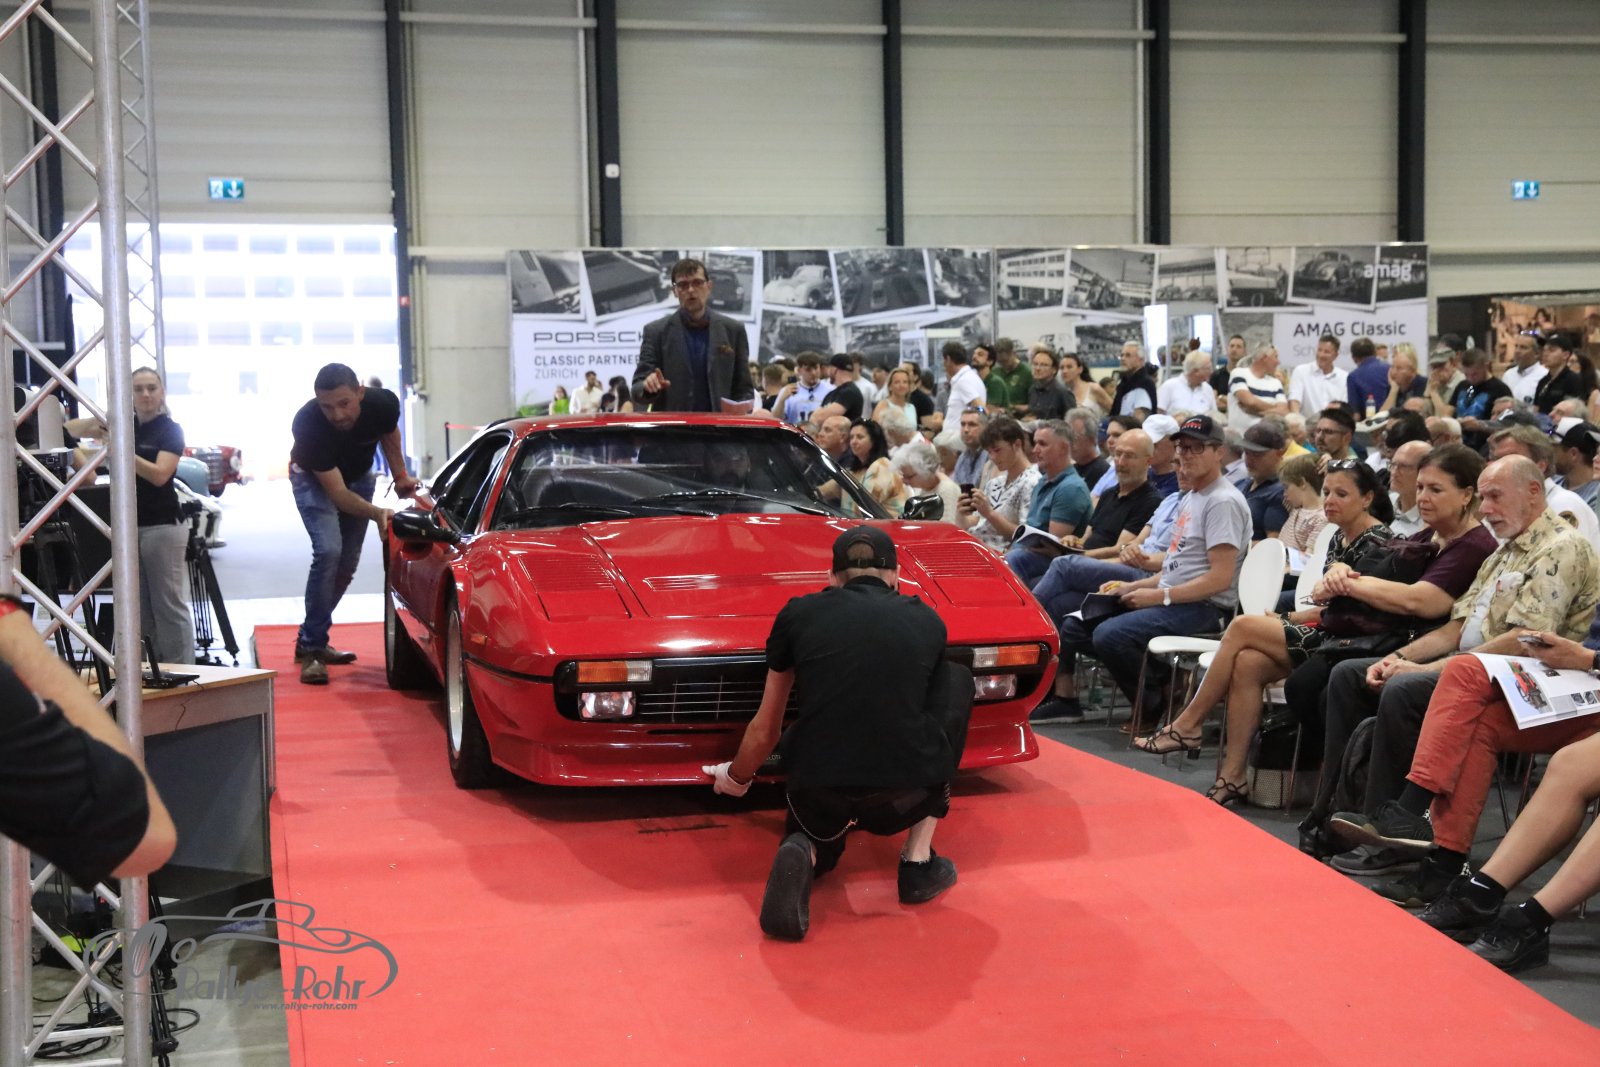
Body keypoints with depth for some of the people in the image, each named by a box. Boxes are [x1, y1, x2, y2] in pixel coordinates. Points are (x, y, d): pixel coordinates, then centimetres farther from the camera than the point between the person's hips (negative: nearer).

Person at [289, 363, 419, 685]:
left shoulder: (383, 404, -29)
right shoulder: (308, 424, -39)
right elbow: (336, 492, -35)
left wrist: (401, 476, -7)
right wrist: (377, 513, -49)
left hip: (358, 476, 5)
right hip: (314, 479, -4)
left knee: (347, 563, 5)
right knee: (328, 551, -24)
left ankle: (313, 640, 21)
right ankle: (311, 648, -17)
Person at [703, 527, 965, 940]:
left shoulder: (799, 614, 9)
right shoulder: (928, 621, 12)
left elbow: (765, 730, 17)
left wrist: (735, 777, 39)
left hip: (818, 793, 2)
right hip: (905, 798, -1)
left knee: (821, 833, 39)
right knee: (956, 682, 26)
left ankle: (805, 853, -2)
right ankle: (919, 862, 21)